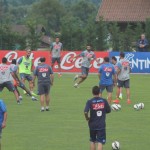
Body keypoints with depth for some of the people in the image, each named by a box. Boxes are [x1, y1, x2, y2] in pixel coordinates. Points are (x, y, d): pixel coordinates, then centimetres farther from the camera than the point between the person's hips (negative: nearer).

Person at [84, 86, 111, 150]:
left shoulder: (90, 102, -10)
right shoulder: (104, 101, -4)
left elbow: (85, 112, -21)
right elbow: (108, 110, 7)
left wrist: (87, 118, -2)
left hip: (92, 125, 0)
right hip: (101, 125, 0)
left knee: (92, 141, 19)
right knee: (100, 142, -4)